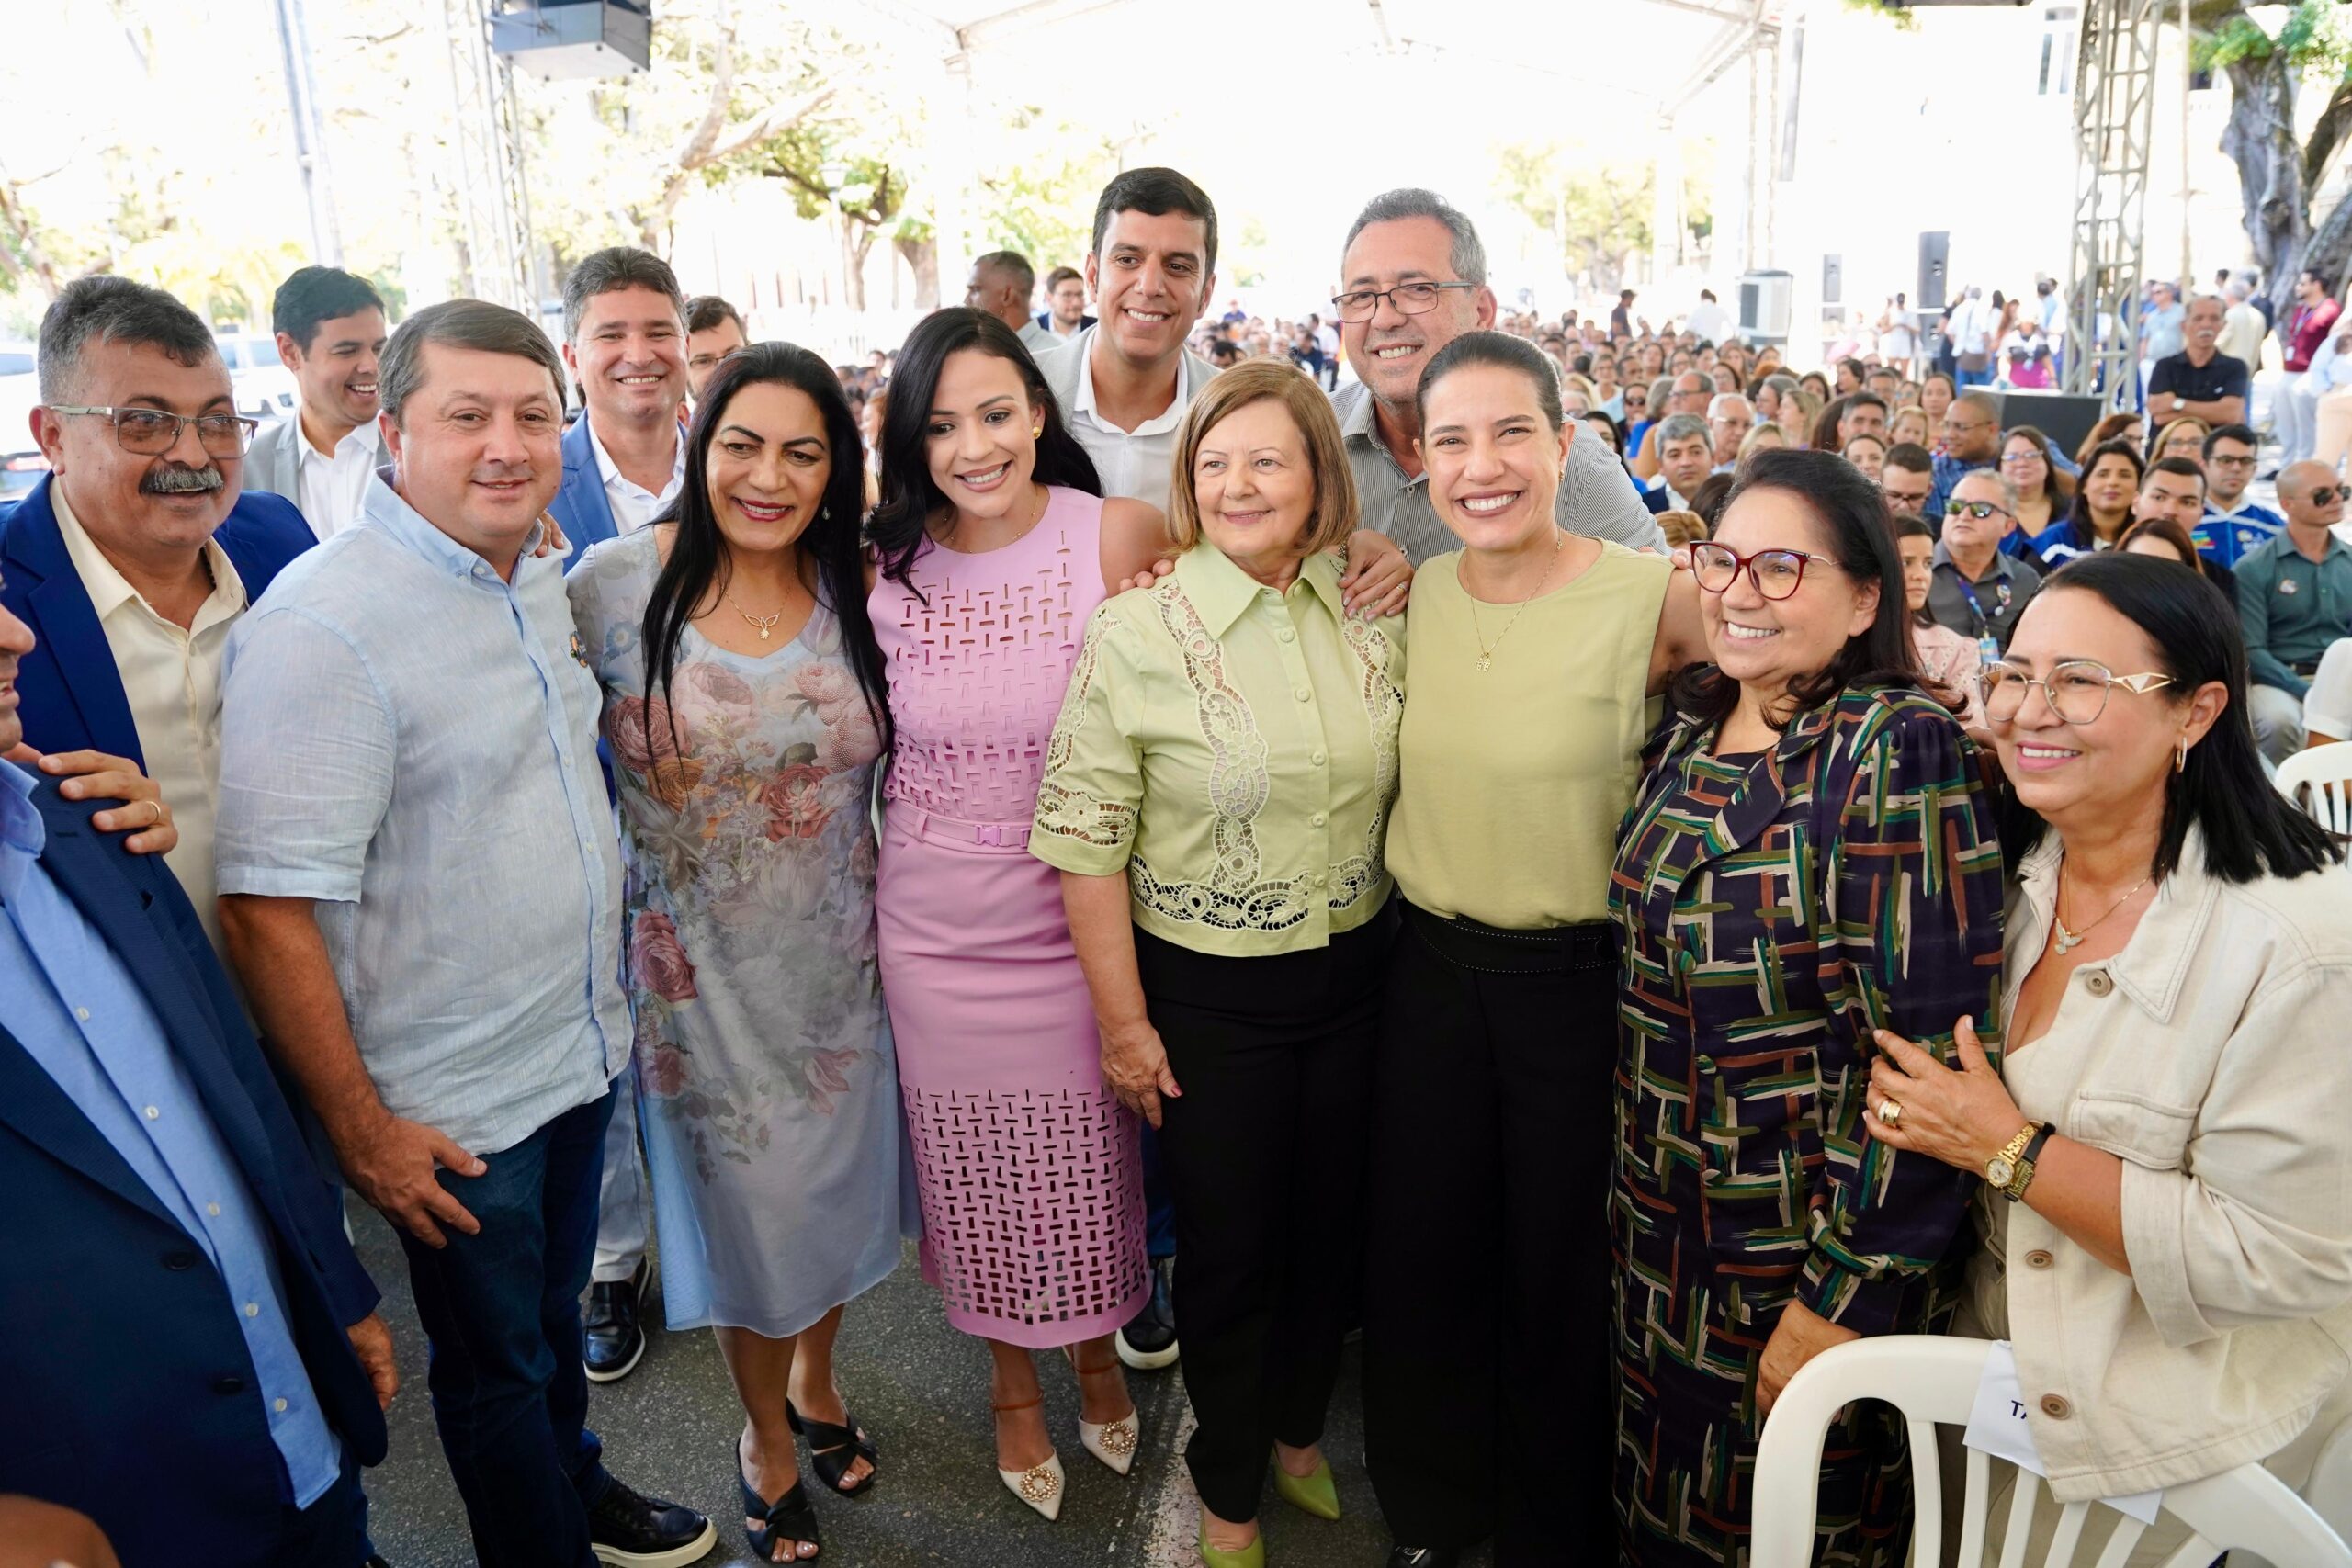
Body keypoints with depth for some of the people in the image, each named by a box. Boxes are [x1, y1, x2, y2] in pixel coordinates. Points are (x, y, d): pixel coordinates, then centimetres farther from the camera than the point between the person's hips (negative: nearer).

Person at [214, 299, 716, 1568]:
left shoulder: (540, 576, 2)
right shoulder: (319, 628, -23)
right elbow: (270, 916, -23)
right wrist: (361, 1130, -18)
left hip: (582, 1050, 7)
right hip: (450, 1107, -7)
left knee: (555, 1307, 27)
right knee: (494, 1359, 16)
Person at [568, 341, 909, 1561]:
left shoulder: (858, 589, -6)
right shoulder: (617, 581, -12)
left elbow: (889, 753, 6)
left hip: (838, 959, 3)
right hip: (699, 969, -2)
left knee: (836, 1177, 20)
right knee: (742, 1191, 14)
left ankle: (815, 1378, 50)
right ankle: (765, 1430, 41)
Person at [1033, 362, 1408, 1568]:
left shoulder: (1372, 621, -1)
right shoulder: (1136, 634, -14)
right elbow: (1087, 844, -12)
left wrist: (1406, 955, 10)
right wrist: (1124, 1021, -10)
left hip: (1352, 976, 4)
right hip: (1208, 993, -3)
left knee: (1333, 1223, 19)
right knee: (1227, 1246, 12)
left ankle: (1298, 1430, 48)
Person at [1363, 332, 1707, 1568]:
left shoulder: (1652, 597, -14)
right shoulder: (1413, 596, 0)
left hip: (1577, 978, -4)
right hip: (1430, 967, 4)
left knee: (1561, 1269, 14)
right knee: (1421, 1254, 17)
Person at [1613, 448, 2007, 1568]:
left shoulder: (1897, 751, -20)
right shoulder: (1691, 730, 2)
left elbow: (1931, 1047, -23)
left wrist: (1844, 1298, -21)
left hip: (1807, 1254, -6)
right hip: (1664, 1230, 6)